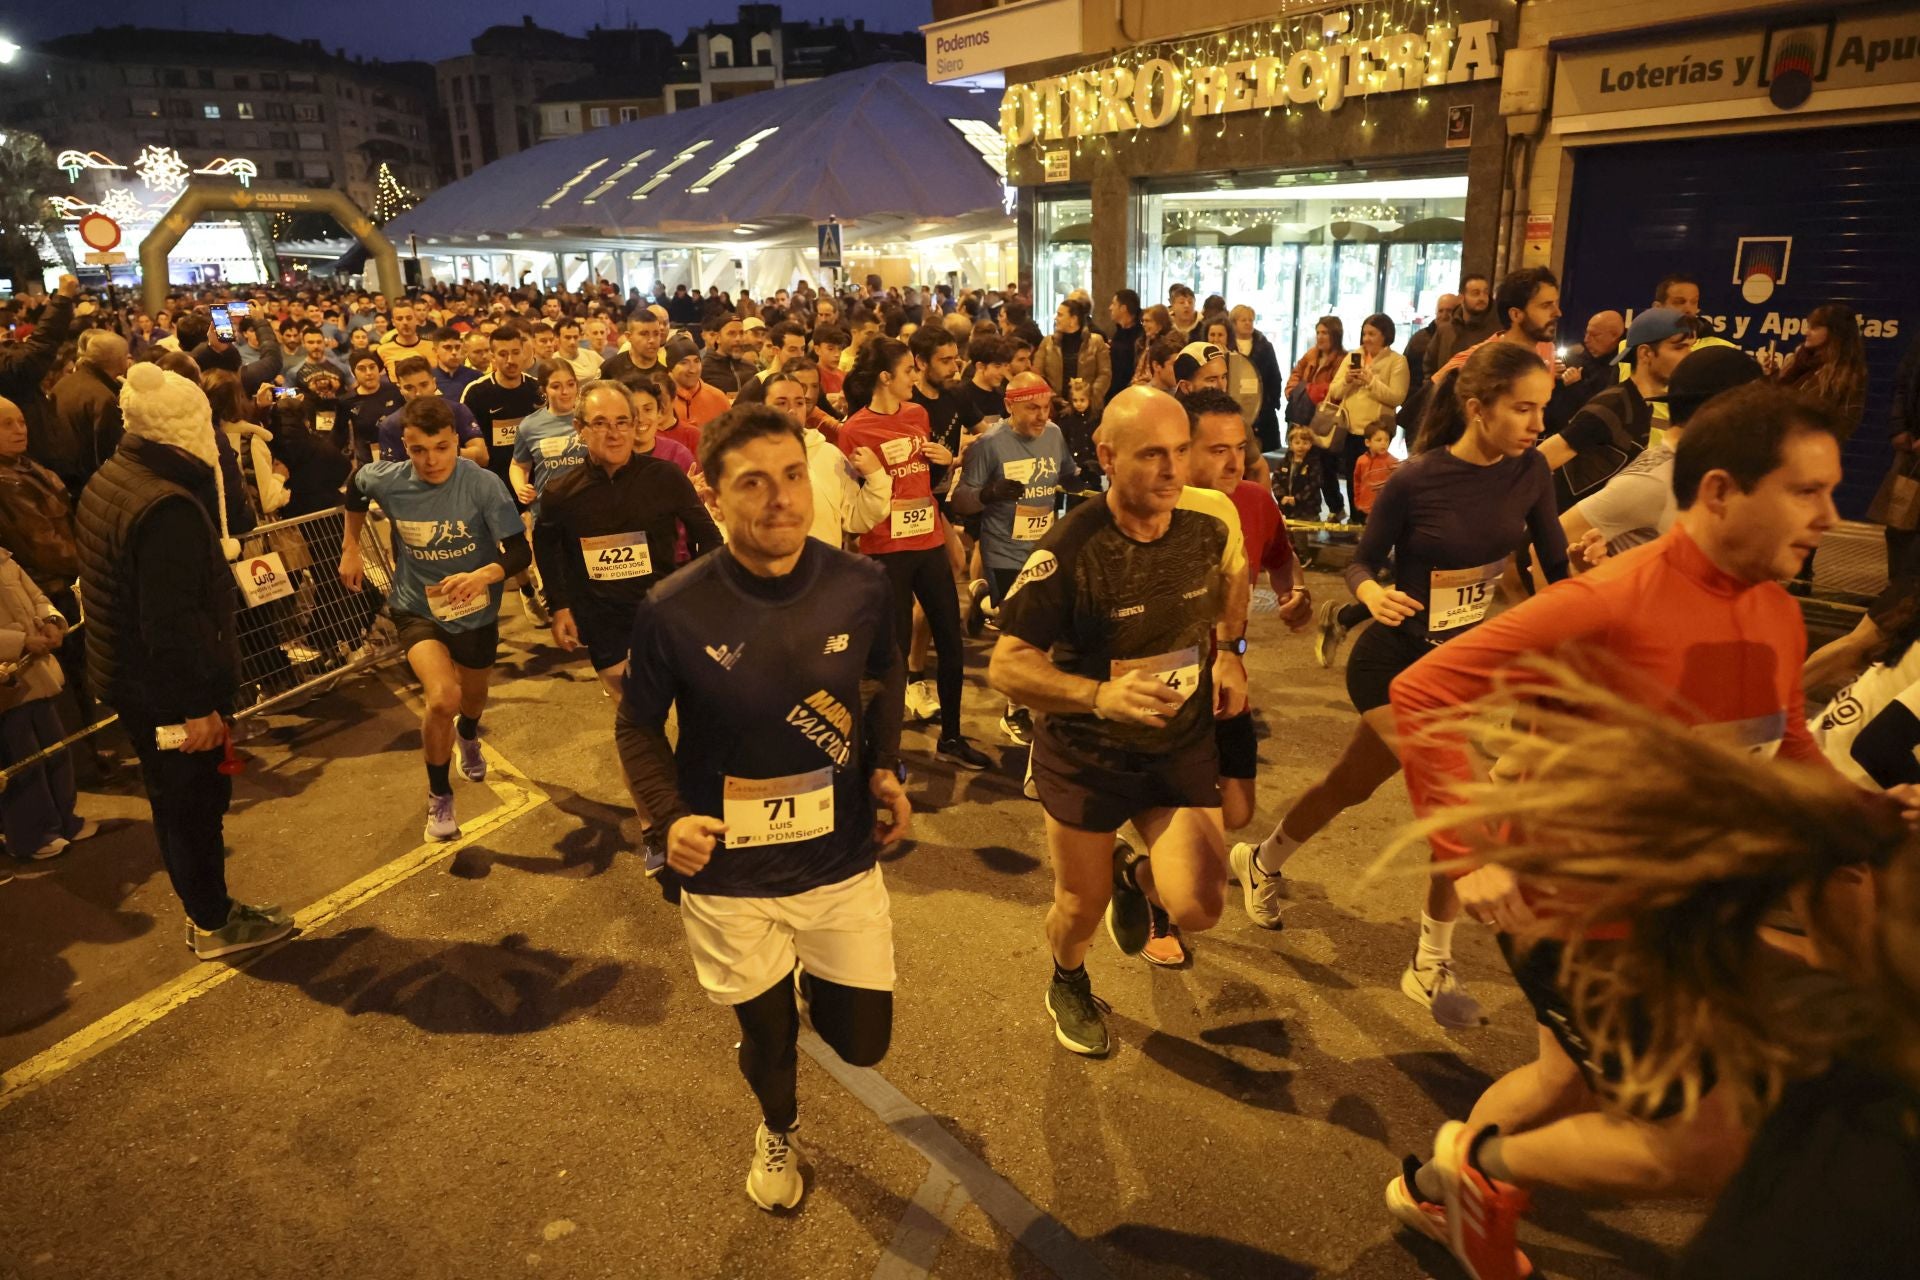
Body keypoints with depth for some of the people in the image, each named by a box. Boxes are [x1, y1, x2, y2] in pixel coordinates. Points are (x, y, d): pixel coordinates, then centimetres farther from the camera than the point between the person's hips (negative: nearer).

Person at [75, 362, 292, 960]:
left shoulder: (110, 478, 5)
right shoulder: (167, 506, -28)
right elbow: (173, 624, -29)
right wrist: (199, 706, -23)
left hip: (129, 678, 10)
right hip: (168, 692, -9)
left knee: (177, 801, 21)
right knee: (196, 803, 7)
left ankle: (206, 908, 37)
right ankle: (214, 925, 25)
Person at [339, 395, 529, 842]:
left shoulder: (483, 484, -24)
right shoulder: (387, 480, -16)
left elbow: (520, 552, -26)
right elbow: (355, 486, 9)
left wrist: (481, 576, -45)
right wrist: (350, 549, 12)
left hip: (475, 611, 1)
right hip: (417, 608, -1)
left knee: (473, 695, 25)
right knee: (443, 698, -24)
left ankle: (468, 737, 65)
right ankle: (439, 794, 3)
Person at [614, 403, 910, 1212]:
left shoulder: (861, 586, -14)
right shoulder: (673, 611, -19)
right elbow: (638, 726, -3)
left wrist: (886, 768, -6)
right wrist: (666, 817, -17)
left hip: (842, 859, 1)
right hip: (729, 873, -1)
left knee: (863, 1041, 10)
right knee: (766, 1035, 19)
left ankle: (817, 982, 47)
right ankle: (778, 1131, 57)